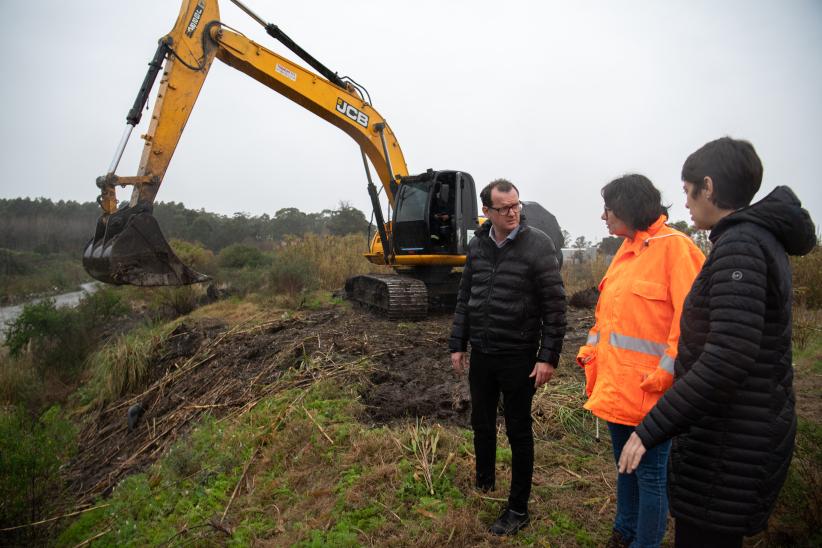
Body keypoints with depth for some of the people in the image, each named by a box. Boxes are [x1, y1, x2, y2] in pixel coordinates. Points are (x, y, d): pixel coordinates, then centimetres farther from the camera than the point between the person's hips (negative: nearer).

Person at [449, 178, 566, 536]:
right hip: (481, 354, 5)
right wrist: (457, 345, 8)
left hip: (519, 357, -5)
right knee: (481, 423, 19)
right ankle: (484, 481, 43)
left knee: (518, 432, 7)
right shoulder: (477, 245, 3)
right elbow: (465, 298, 9)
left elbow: (554, 306, -12)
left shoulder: (538, 245, -12)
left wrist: (548, 357, -15)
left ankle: (518, 510, 23)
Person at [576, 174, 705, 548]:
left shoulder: (674, 247, -14)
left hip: (647, 389, -8)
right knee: (624, 466, 23)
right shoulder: (627, 251, 12)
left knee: (650, 474, 7)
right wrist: (590, 350, 7)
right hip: (615, 384, 9)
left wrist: (665, 374, -20)